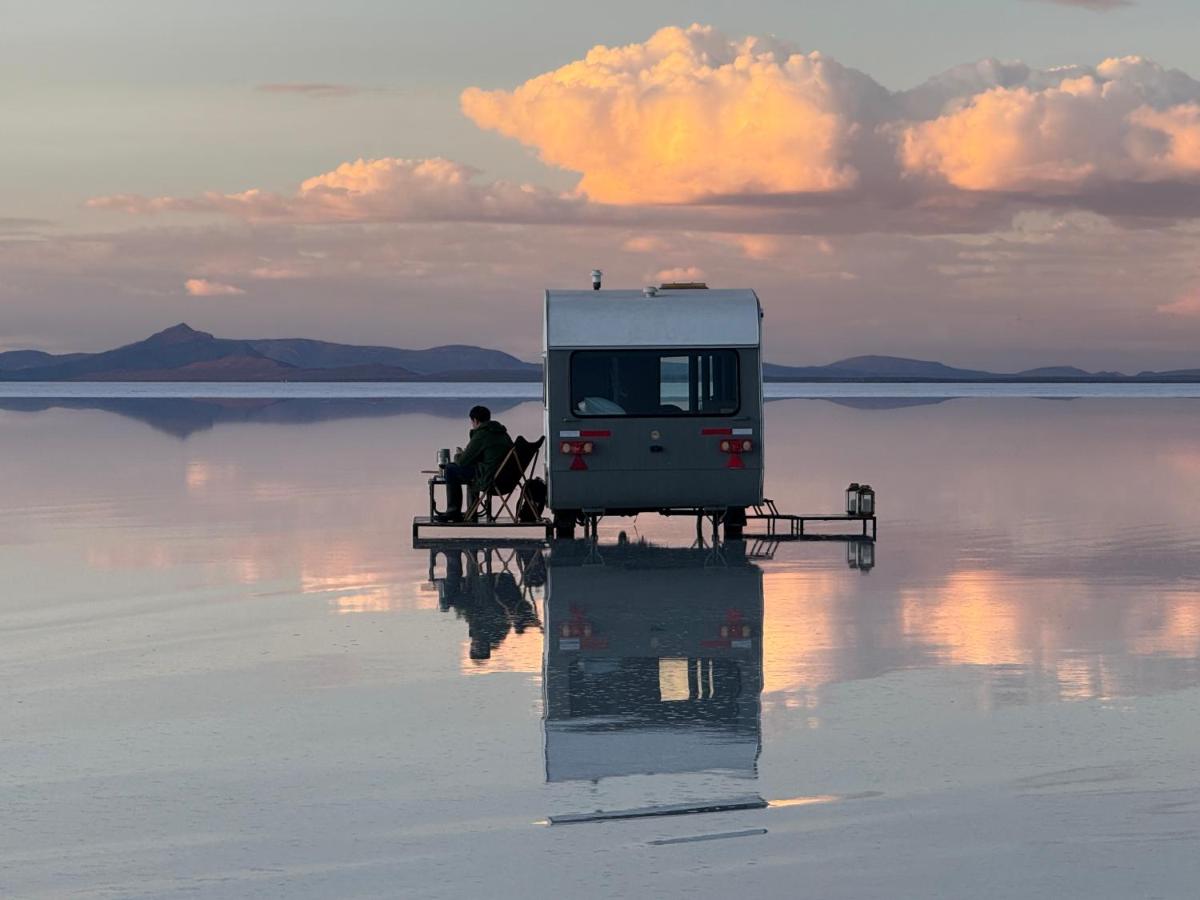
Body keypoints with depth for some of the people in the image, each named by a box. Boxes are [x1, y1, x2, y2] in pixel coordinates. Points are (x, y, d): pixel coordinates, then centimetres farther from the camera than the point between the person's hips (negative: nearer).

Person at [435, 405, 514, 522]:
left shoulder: (481, 435, -9)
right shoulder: (502, 433, 17)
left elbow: (462, 462, -4)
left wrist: (458, 456, 18)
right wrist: (466, 453, 26)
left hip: (491, 480, -9)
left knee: (450, 469, 3)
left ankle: (454, 512, 9)